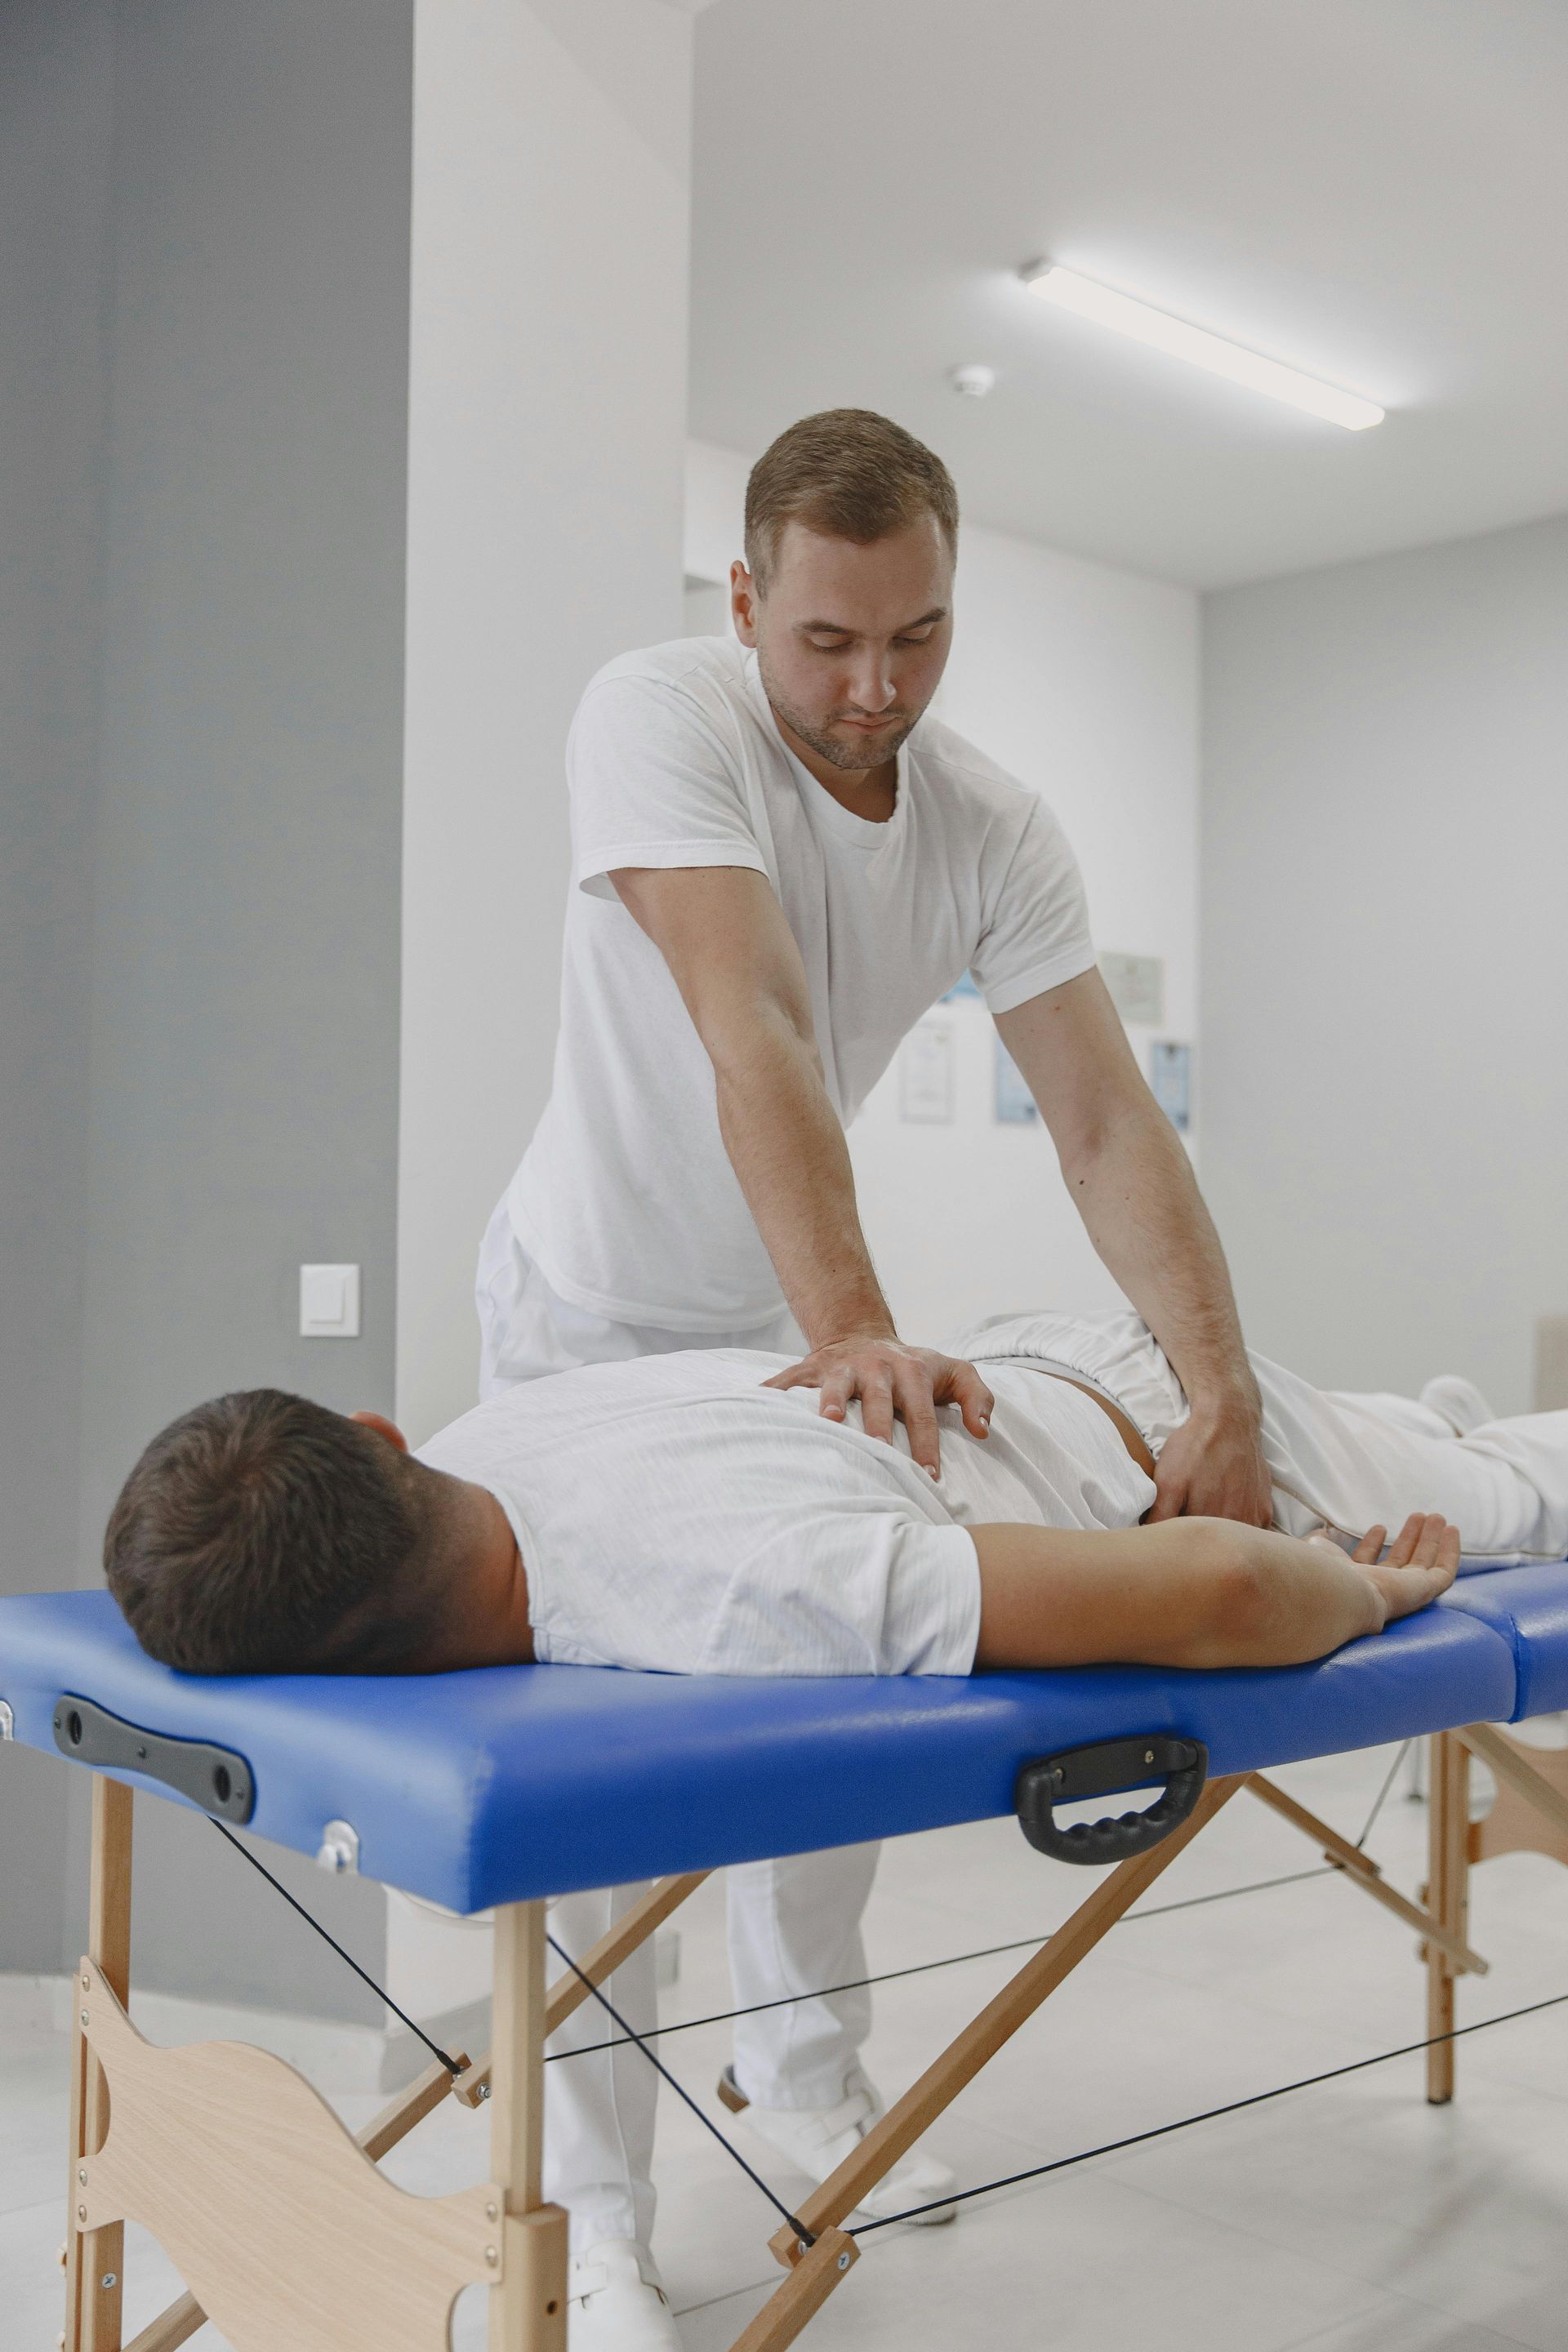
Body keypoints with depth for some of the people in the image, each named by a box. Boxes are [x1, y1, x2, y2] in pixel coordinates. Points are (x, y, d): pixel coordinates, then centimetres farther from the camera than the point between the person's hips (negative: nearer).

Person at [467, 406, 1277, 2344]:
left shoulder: (993, 828, -12)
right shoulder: (656, 716, -26)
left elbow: (1106, 1125, -20)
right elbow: (754, 1034, -41)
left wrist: (1224, 1395, -33)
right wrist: (854, 1330, -53)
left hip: (798, 1315, 5)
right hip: (597, 1312, -4)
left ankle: (799, 2076, 37)